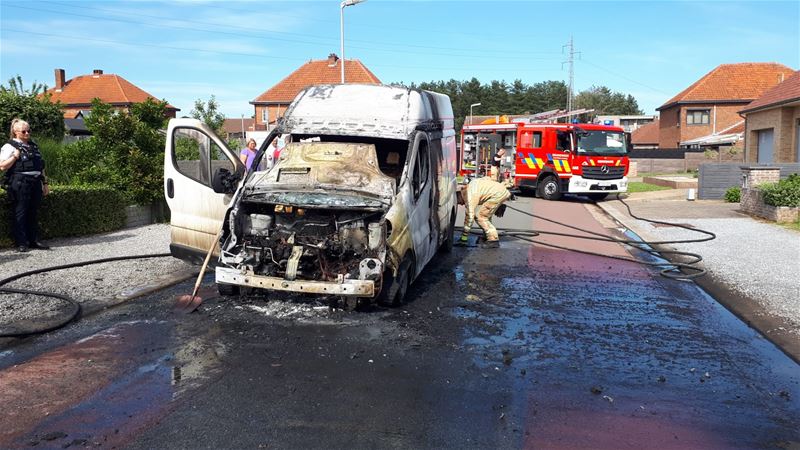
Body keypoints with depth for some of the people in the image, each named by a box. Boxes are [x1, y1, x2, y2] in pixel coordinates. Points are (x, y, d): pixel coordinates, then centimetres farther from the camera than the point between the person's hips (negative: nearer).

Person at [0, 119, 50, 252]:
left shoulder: (33, 146, 19)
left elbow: (41, 166, 22)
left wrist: (45, 183, 18)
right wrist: (15, 156, -14)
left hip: (35, 183, 6)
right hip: (20, 184, -6)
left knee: (32, 213, 10)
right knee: (19, 213, -2)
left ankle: (32, 240, 17)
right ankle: (21, 243, 2)